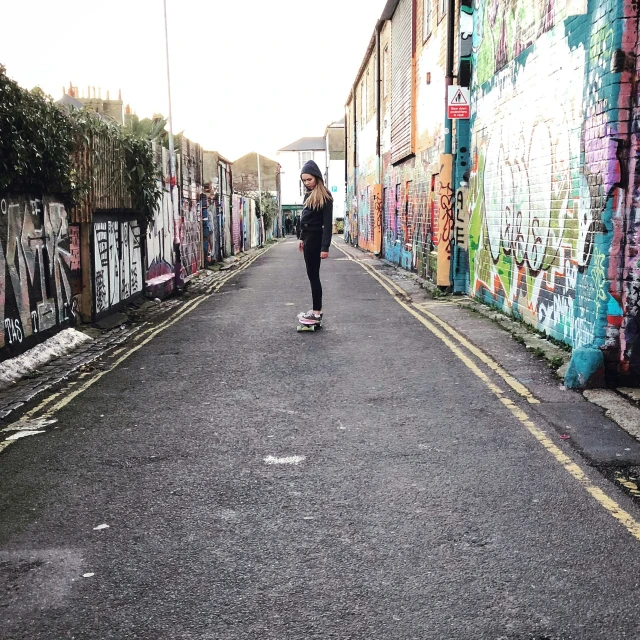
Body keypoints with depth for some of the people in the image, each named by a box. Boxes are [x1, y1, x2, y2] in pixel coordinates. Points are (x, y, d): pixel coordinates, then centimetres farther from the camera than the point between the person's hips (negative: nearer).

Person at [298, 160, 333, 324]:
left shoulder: (324, 196, -13)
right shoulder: (309, 195, 12)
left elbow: (328, 223, -17)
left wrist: (325, 247, -21)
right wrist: (302, 238, 19)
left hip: (315, 238, -9)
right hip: (308, 237, 9)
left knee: (313, 275, -6)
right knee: (312, 275, 11)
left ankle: (316, 313, -2)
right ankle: (317, 309, 18)